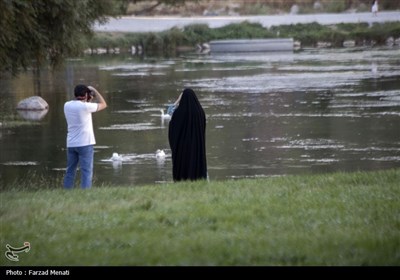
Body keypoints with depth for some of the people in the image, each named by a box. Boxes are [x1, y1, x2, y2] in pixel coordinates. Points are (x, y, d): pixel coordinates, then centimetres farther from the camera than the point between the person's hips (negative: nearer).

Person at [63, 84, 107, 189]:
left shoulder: (67, 105, 4)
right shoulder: (85, 106, -14)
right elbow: (103, 104, -1)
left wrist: (88, 101, 21)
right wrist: (94, 91, 7)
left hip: (71, 144, 6)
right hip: (85, 144, -6)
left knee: (70, 171, 13)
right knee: (86, 172, -3)